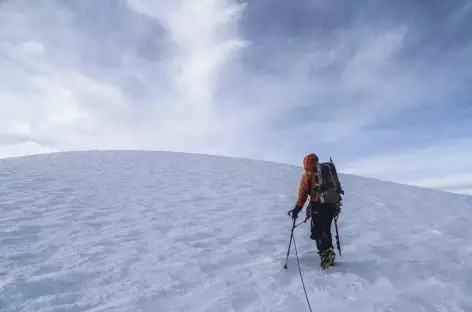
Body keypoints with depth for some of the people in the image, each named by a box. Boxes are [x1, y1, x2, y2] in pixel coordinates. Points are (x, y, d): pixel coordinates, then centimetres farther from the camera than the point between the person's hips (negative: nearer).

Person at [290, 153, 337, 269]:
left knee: (317, 232, -1)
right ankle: (328, 253, 20)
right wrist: (335, 205, 29)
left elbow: (303, 193, -7)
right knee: (326, 231, 18)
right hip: (332, 205, 6)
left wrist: (297, 208, -6)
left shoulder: (307, 175, 1)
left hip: (318, 206, -6)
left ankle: (326, 253, -18)